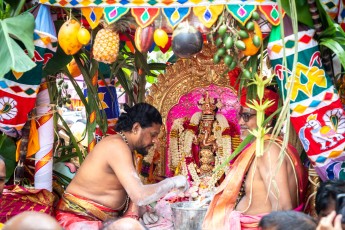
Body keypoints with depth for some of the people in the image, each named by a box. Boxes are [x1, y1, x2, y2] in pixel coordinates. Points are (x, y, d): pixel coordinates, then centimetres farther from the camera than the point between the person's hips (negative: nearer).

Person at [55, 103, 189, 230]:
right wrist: (172, 182, -15)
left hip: (104, 217, 10)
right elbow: (140, 196, -28)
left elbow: (132, 189, 8)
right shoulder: (117, 146, -20)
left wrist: (134, 215, -8)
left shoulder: (127, 147, 9)